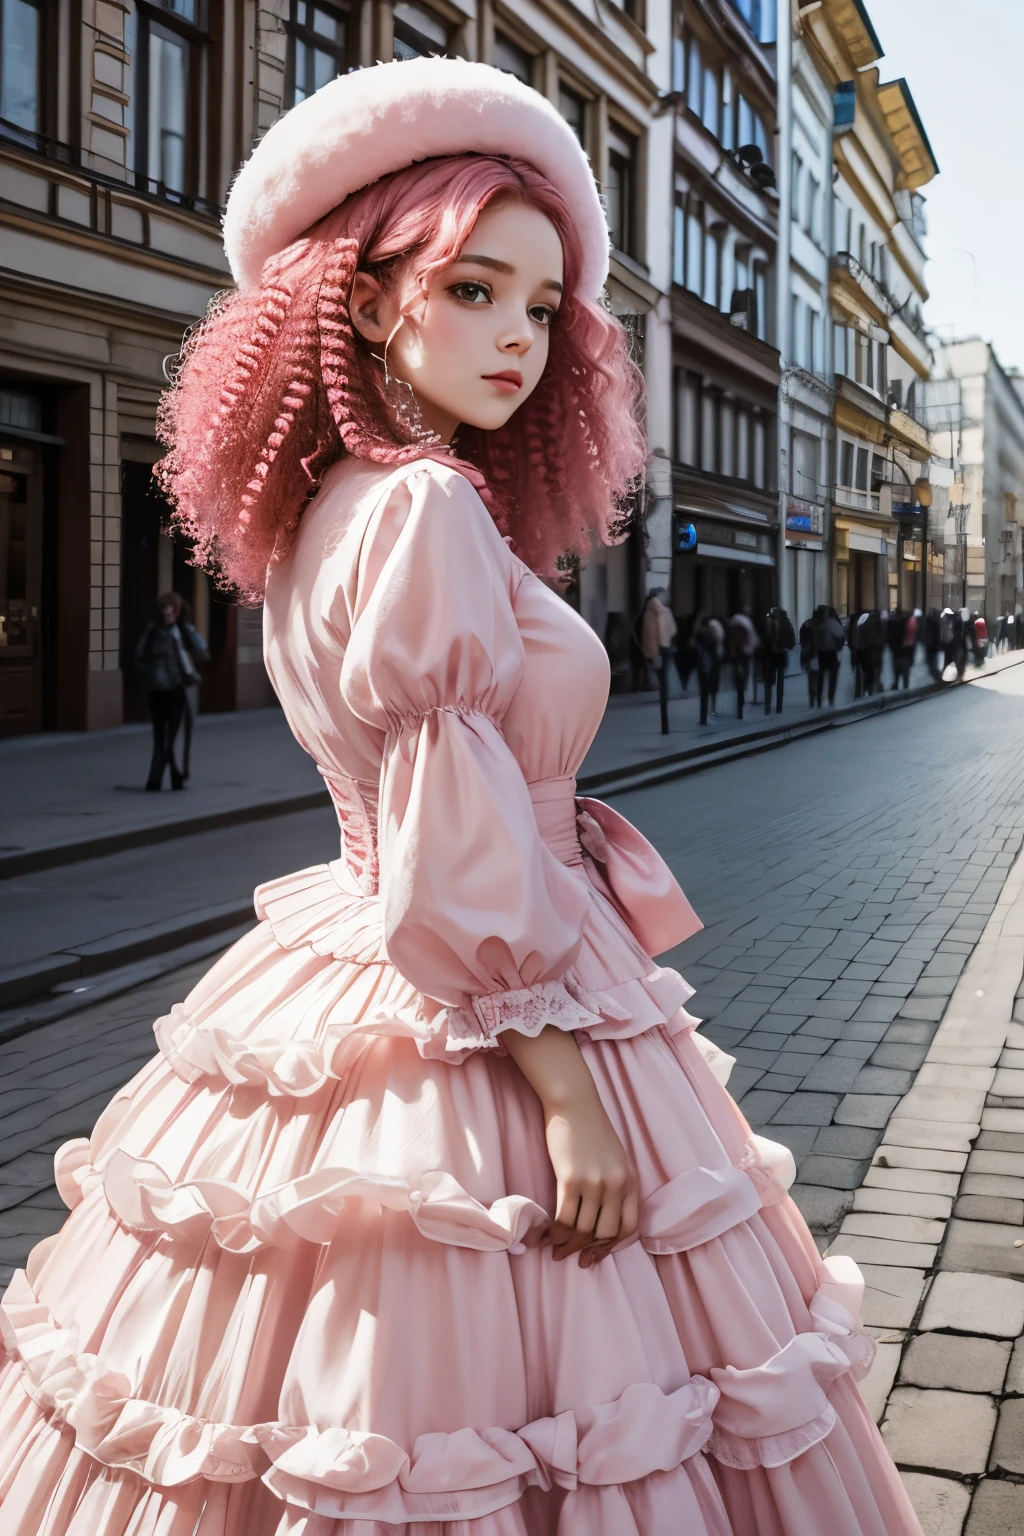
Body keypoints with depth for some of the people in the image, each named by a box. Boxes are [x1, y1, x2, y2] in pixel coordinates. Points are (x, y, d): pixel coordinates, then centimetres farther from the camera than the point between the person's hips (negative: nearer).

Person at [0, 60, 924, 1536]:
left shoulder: (323, 512, 9)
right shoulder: (427, 510, -19)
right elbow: (457, 854, -23)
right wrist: (565, 1085, -18)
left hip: (356, 967, 9)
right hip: (469, 1022, -9)